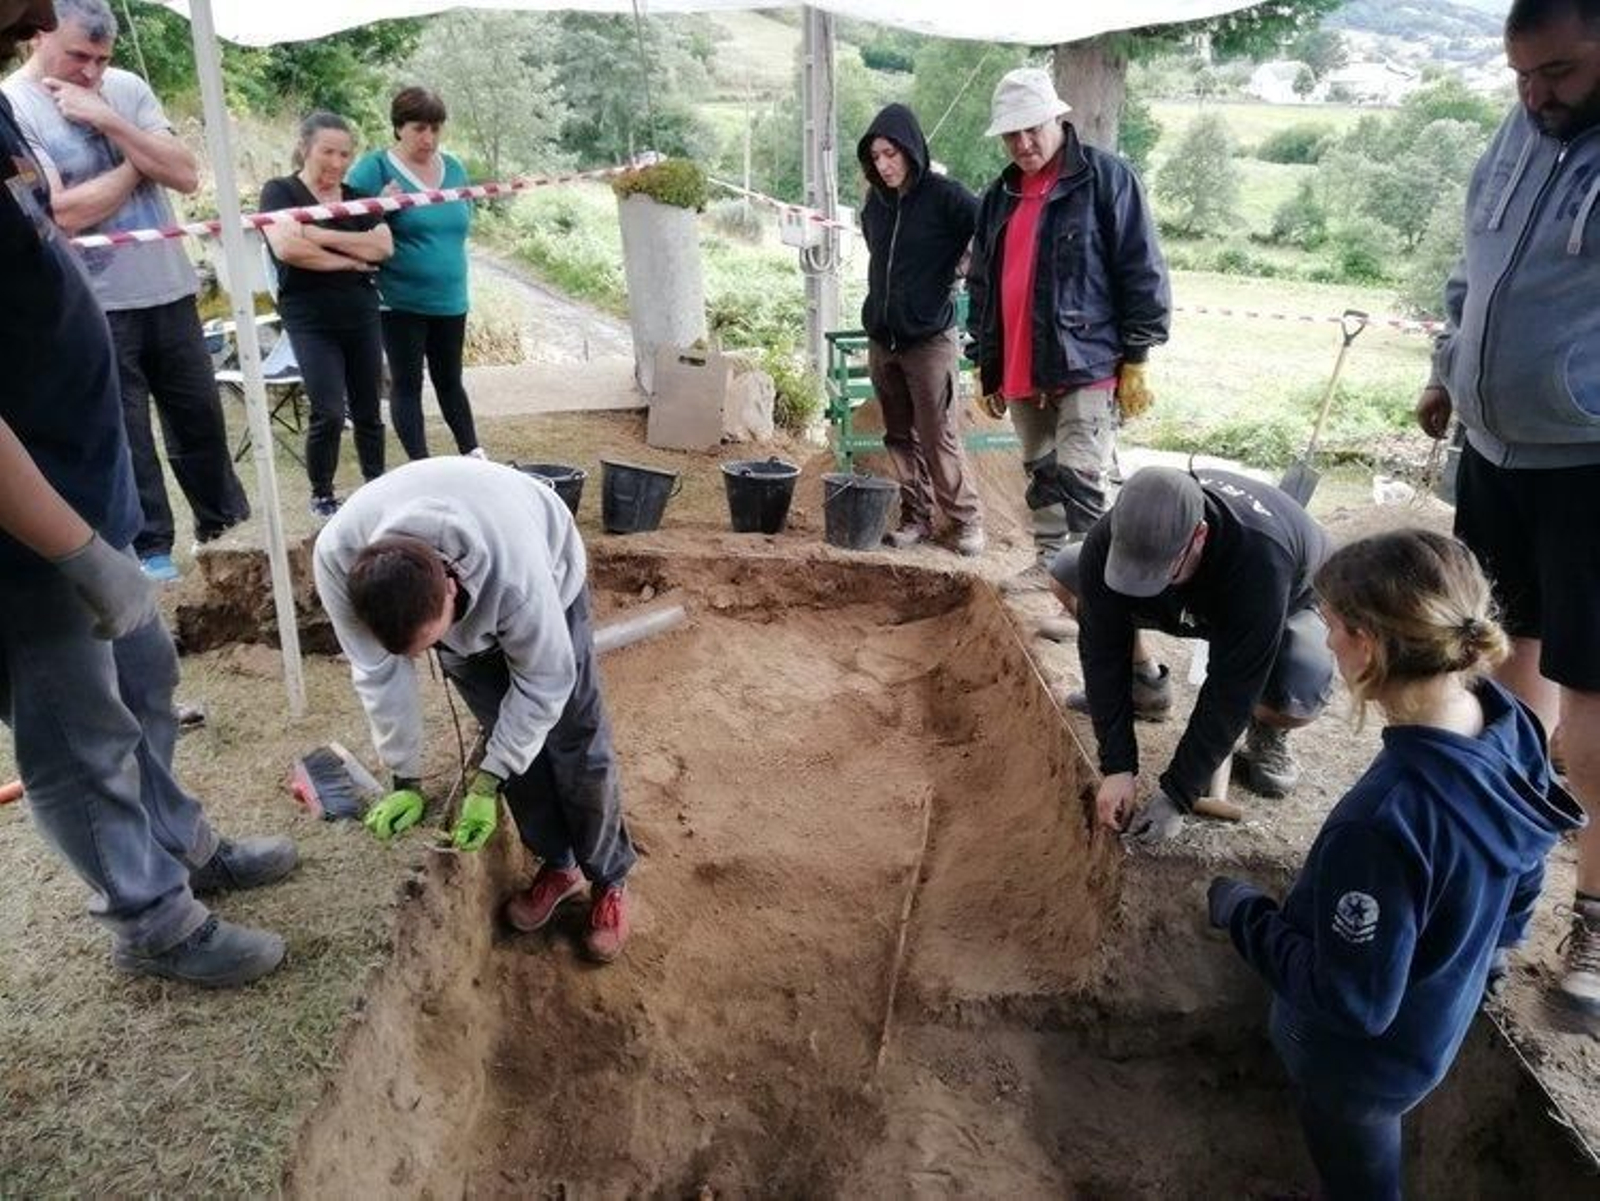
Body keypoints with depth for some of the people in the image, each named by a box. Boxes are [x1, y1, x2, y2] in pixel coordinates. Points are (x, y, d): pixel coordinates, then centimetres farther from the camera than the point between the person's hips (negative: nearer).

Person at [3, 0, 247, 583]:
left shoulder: (127, 88, 4)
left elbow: (186, 175, -5)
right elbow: (64, 212, -17)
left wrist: (110, 122, -15)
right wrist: (141, 160, -7)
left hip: (168, 289, 4)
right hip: (95, 305, -4)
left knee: (200, 414, 13)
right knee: (122, 432, 3)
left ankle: (225, 522, 29)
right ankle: (149, 548, 13)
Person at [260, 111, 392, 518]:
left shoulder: (356, 197, 12)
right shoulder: (280, 191, -1)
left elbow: (384, 246, -4)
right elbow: (287, 248, -17)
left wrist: (321, 234, -13)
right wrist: (351, 260, -10)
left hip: (362, 316, 4)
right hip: (311, 321, -4)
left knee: (367, 411, 8)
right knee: (329, 412, -12)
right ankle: (321, 495, 7)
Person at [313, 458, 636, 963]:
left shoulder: (518, 576, -47)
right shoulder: (336, 557, -38)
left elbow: (543, 682, -29)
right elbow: (378, 672, -24)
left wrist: (487, 784, -25)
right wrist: (405, 779, -17)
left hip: (550, 577, -3)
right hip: (462, 602, 3)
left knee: (576, 742, -3)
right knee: (510, 736, 0)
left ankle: (609, 876, 16)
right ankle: (557, 864, 21)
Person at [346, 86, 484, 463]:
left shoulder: (453, 167, 7)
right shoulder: (375, 168, -8)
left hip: (449, 298, 4)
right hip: (400, 300, -4)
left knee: (449, 379, 16)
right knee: (407, 383, 3)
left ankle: (474, 454, 23)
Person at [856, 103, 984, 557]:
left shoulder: (944, 196, -9)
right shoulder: (875, 203, 10)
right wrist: (878, 314, 13)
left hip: (930, 339, -6)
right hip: (881, 340, 6)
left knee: (939, 439, -4)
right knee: (900, 437, 11)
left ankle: (967, 520, 9)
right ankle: (915, 518, 21)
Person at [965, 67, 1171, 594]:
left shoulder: (1105, 177, -5)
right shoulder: (1000, 196, 15)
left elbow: (1142, 270, -8)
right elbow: (982, 285, 19)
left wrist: (1136, 359, -11)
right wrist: (988, 367, 16)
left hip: (1088, 367, -6)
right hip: (1021, 372, 6)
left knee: (1078, 476, -11)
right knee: (1041, 474, 15)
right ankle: (1049, 563, 28)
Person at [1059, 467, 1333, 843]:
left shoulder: (1258, 561, -45)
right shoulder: (1109, 540, -33)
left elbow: (1229, 691, -39)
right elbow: (1104, 652, -27)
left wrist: (1176, 794, -36)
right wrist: (1117, 768, -30)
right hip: (1195, 607, 5)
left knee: (1300, 692, -39)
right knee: (1066, 572, -11)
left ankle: (1267, 732, 1)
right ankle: (1146, 685, 9)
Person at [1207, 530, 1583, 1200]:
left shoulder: (1383, 823, -43)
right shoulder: (1509, 724, -17)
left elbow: (1352, 1000, -30)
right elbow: (1521, 878, 2)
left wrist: (1242, 914, -18)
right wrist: (1490, 947, 19)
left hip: (1364, 1060, -7)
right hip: (1444, 1015, 7)